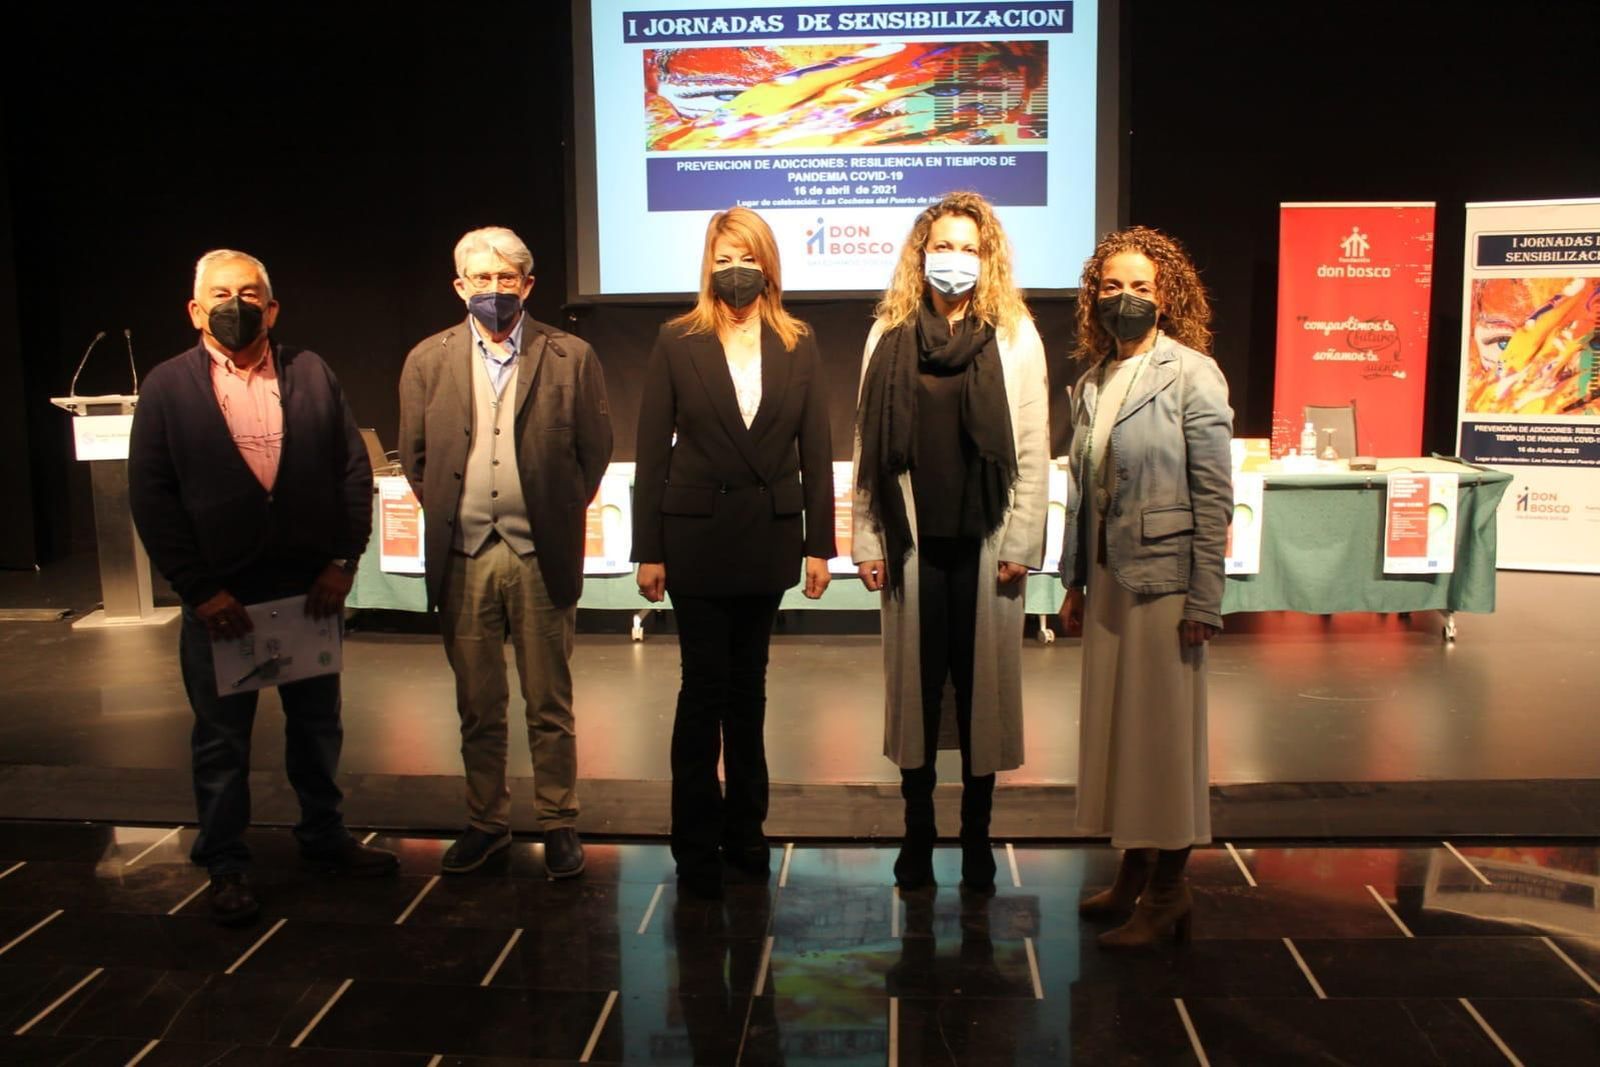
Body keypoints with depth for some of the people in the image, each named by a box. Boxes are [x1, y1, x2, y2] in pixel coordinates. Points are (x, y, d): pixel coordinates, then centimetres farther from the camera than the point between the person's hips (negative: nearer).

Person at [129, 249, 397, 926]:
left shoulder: (311, 375, 4)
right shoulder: (167, 387, -1)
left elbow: (353, 470, 2)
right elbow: (151, 497, -5)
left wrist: (343, 561, -6)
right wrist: (199, 590, -11)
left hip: (311, 585, 2)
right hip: (219, 595, -2)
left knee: (317, 723, 16)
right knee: (221, 738, 11)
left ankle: (324, 836, 35)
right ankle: (226, 866, 27)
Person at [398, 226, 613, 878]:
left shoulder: (571, 358, 1)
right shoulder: (428, 361, 7)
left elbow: (595, 452, 4)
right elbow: (414, 456, 13)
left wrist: (560, 513, 3)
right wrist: (445, 512, 8)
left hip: (541, 555, -2)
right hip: (462, 556, 2)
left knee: (550, 704, 7)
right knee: (477, 706, 12)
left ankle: (558, 824, 21)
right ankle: (486, 822, 27)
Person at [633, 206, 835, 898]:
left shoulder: (797, 345, 5)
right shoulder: (678, 341, -1)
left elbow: (815, 450, 5)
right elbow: (652, 450, -2)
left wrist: (819, 543, 2)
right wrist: (648, 549, -4)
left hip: (768, 538, 2)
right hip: (697, 537, -2)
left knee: (749, 685, 13)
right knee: (705, 686, 1)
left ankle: (744, 827, 27)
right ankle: (696, 842, 14)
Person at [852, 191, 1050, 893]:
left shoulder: (1015, 335, 1)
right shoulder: (890, 334, 5)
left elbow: (1033, 450, 0)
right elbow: (869, 444, 4)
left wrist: (1021, 543, -5)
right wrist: (865, 538, 1)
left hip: (984, 541, -1)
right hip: (912, 540, 1)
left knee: (982, 684, 6)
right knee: (915, 684, 8)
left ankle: (976, 836, 21)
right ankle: (917, 835, 21)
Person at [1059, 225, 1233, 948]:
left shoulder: (1191, 374, -8)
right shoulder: (1094, 380, 9)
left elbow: (1214, 496, -11)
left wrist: (1204, 601, -14)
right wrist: (1074, 582, 12)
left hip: (1164, 576, -6)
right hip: (1108, 576, 6)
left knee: (1164, 726, 2)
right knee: (1114, 721, 12)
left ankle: (1168, 894, 17)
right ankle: (1133, 874, 28)